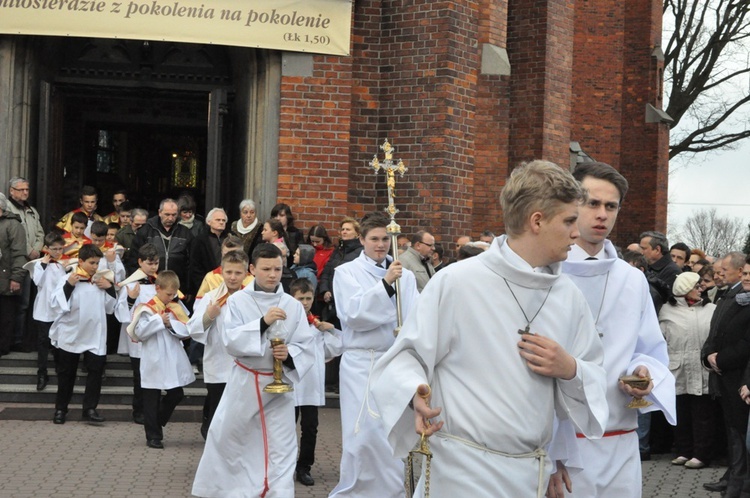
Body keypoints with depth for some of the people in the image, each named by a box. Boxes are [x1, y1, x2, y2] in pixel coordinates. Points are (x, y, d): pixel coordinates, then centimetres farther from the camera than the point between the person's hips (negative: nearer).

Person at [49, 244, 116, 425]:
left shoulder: (101, 281, 2)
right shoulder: (69, 279, -8)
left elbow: (110, 308, 8)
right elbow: (55, 304, -15)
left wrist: (109, 288, -6)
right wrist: (69, 285, -23)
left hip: (95, 336, 2)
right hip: (70, 334, -2)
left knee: (95, 371, -1)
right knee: (66, 373, 10)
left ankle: (90, 408, 6)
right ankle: (60, 408, 21)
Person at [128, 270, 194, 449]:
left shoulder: (176, 307, 7)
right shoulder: (147, 309, -8)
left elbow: (186, 331, 2)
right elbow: (139, 333, -16)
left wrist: (171, 324, -14)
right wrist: (158, 320, -19)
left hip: (173, 362, 5)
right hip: (154, 362, -5)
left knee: (176, 395, 10)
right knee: (152, 400, 4)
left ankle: (157, 423, 31)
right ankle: (153, 436, 14)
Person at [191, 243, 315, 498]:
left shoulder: (293, 305, -3)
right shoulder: (238, 300, -5)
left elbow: (306, 348, -1)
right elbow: (231, 341, -16)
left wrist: (289, 354, -22)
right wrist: (263, 322, -26)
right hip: (244, 381, 0)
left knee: (281, 447, -1)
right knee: (227, 437, 14)